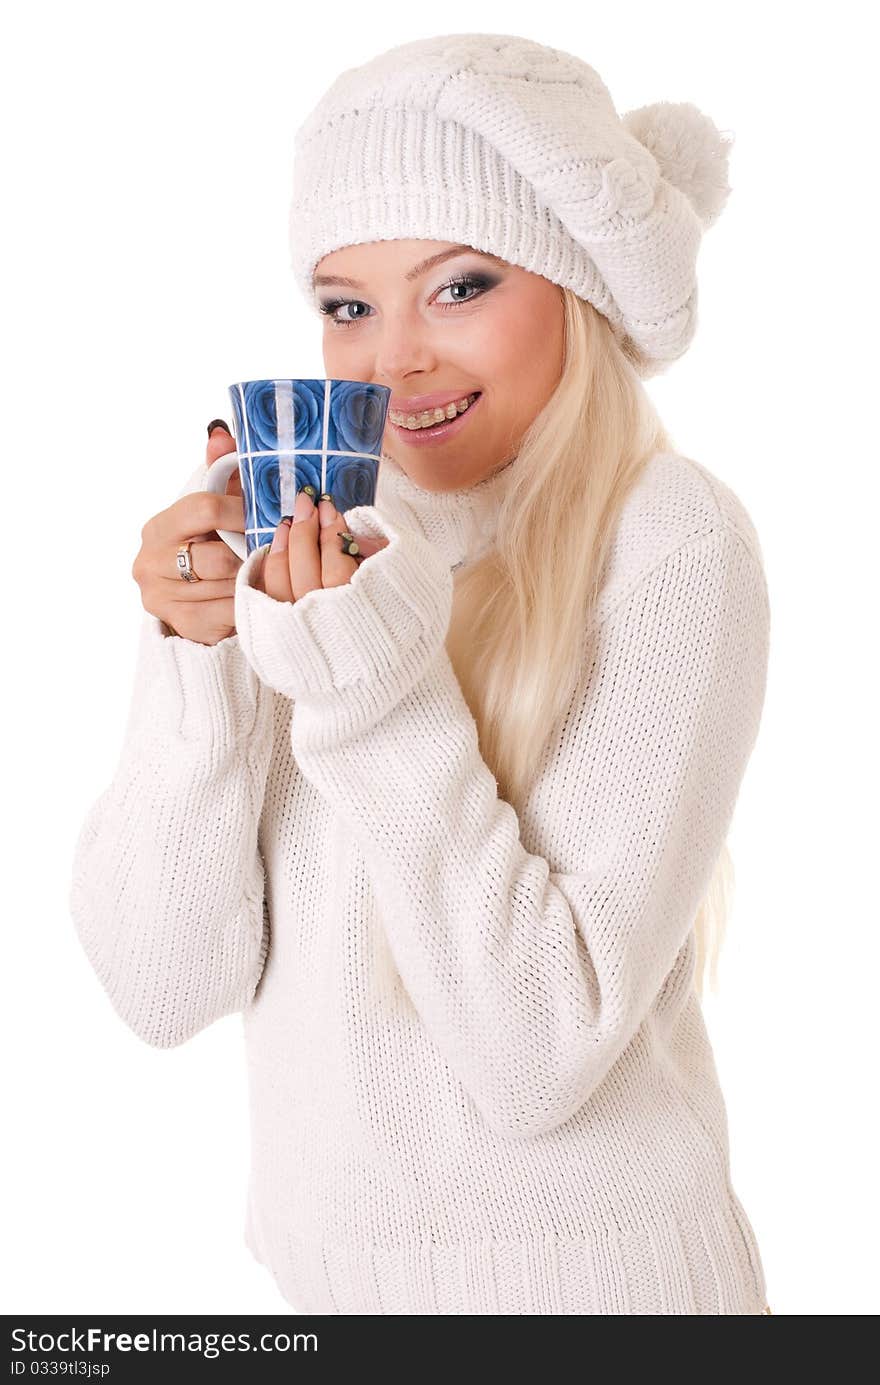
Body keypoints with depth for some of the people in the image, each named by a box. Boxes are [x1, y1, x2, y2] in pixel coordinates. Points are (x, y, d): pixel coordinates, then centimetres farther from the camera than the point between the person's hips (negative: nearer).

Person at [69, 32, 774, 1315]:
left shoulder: (670, 538, -16)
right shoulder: (316, 534, -3)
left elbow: (541, 1058, -20)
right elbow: (162, 988, -8)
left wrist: (380, 692, -27)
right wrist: (197, 664, -19)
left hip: (581, 1269, -4)